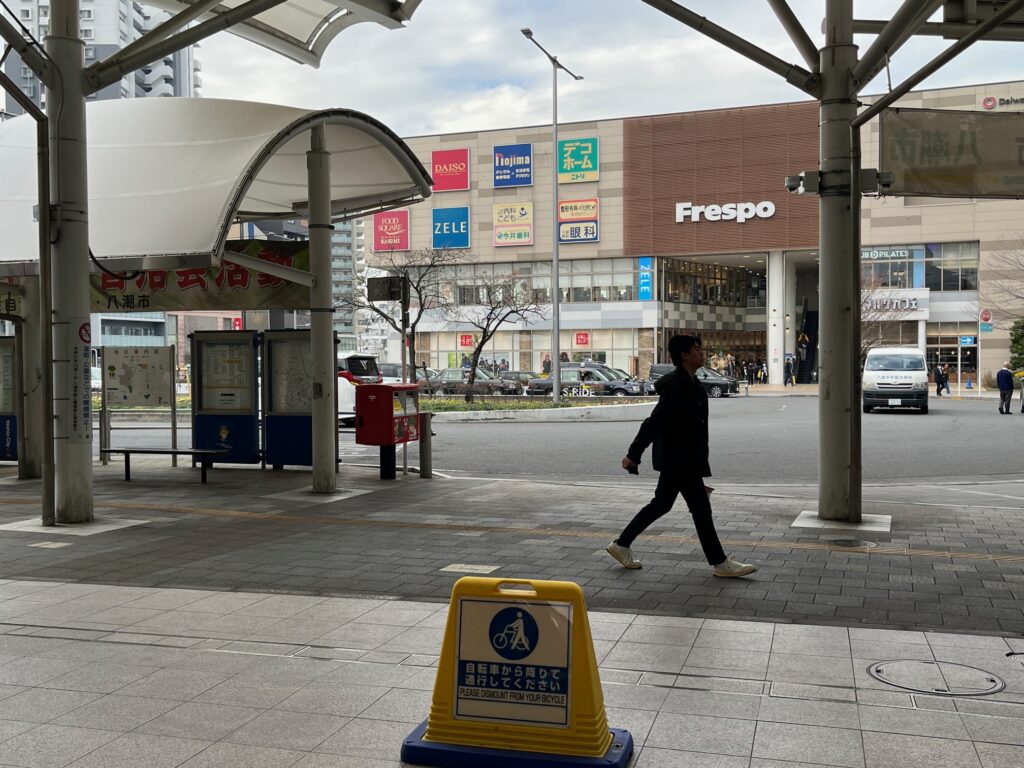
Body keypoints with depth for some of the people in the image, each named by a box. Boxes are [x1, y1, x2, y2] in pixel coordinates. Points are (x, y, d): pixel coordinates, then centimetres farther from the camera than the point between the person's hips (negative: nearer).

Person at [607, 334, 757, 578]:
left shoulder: (688, 384, 13)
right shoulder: (677, 386, -20)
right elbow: (655, 421, -22)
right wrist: (634, 455, -22)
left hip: (675, 459, 10)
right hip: (679, 459, -10)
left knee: (661, 504, 16)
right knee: (701, 508, -1)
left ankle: (621, 545, 23)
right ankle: (719, 563, 9)